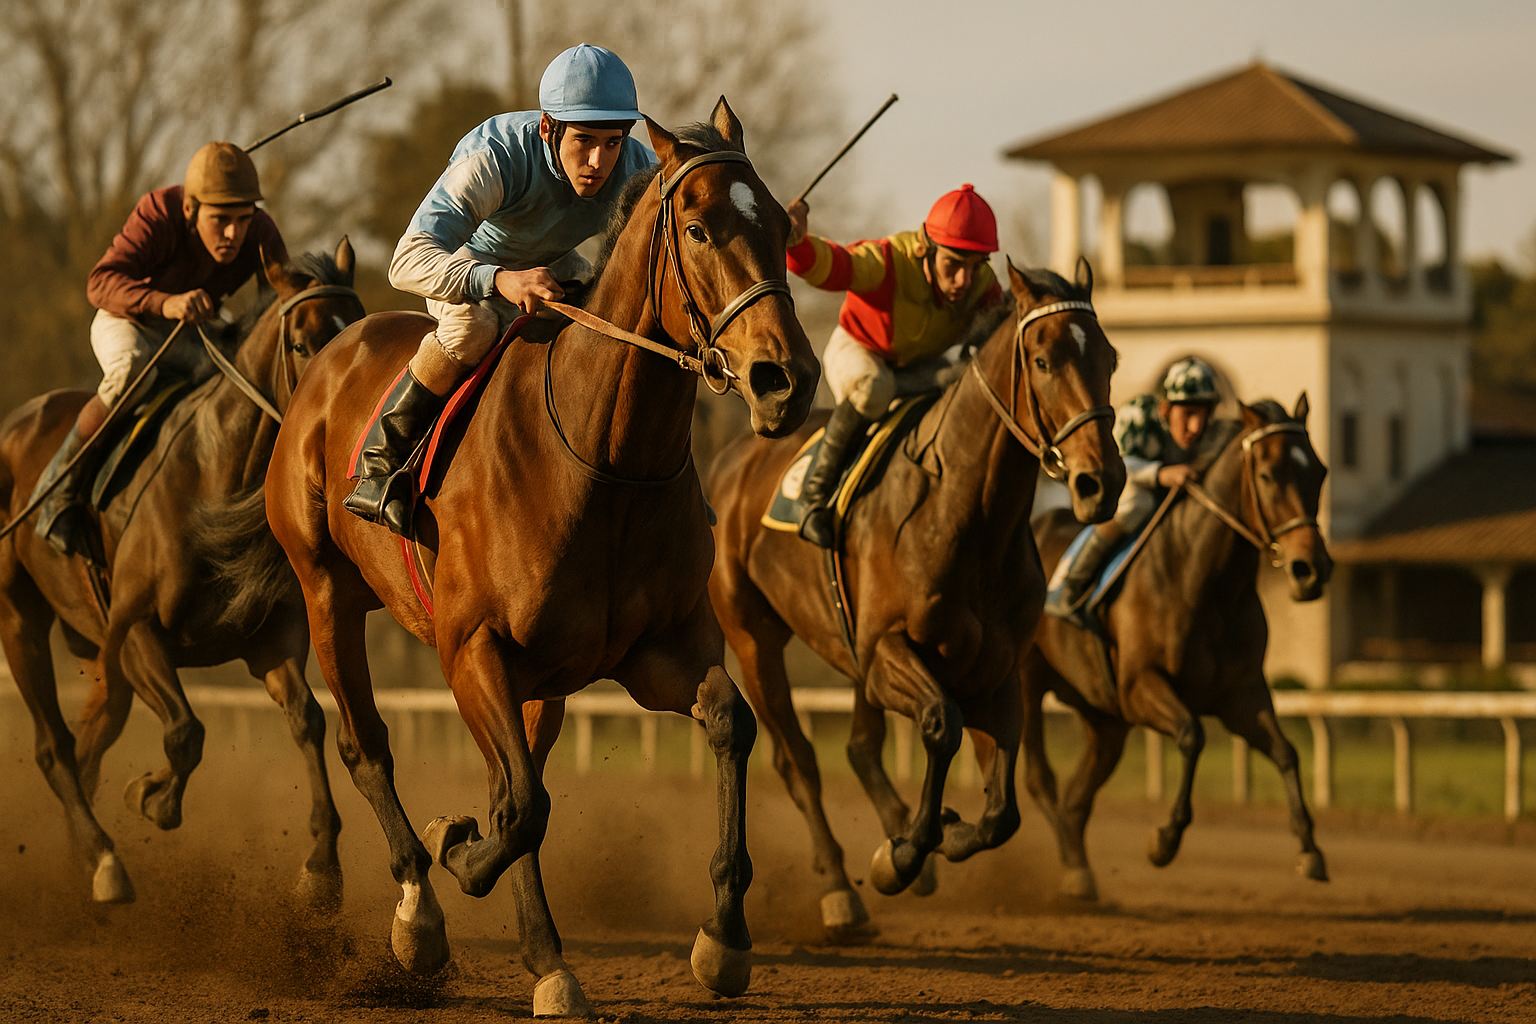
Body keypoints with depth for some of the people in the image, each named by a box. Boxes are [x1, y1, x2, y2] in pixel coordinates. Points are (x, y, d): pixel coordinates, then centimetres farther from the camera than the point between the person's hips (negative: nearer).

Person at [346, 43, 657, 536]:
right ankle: (379, 465, -21)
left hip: (556, 268, 5)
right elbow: (408, 263, -50)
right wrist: (500, 281, -68)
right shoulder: (495, 158, -40)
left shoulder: (641, 172, -26)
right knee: (474, 324, -38)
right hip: (464, 268, -5)